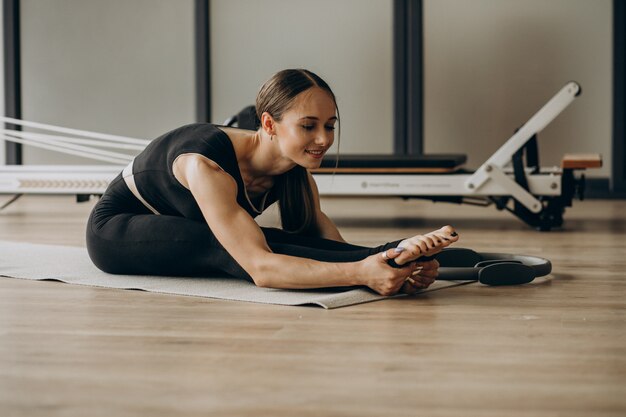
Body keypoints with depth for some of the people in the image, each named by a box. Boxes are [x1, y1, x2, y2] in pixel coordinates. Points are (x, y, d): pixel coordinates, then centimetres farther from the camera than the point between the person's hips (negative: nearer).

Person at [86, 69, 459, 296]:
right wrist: (360, 273, -58)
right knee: (225, 247, -35)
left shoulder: (297, 176, -15)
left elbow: (330, 246, -22)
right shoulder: (207, 166, -38)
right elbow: (260, 268, -46)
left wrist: (399, 270, -43)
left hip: (185, 233, 7)